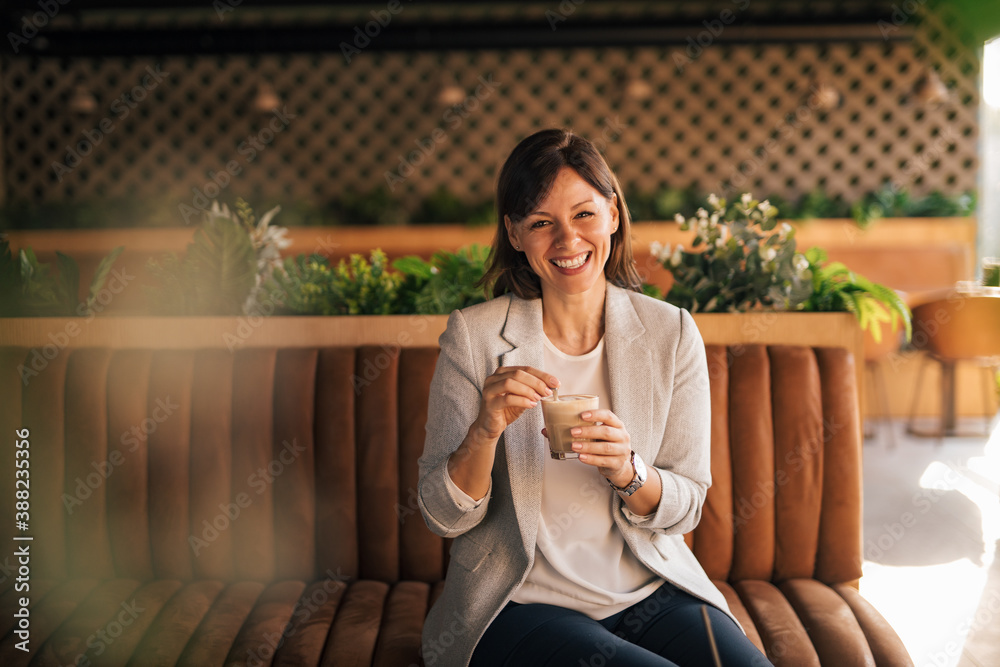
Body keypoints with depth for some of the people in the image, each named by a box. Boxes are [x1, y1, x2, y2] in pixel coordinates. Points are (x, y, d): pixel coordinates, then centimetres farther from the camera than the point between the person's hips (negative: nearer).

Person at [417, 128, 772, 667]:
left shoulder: (671, 334, 0)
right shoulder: (473, 336, -5)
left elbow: (685, 509, 3)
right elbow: (444, 517, -4)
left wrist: (628, 471, -19)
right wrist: (485, 431, -23)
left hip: (648, 591, 3)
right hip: (520, 602, -2)